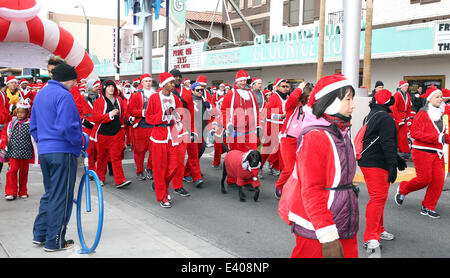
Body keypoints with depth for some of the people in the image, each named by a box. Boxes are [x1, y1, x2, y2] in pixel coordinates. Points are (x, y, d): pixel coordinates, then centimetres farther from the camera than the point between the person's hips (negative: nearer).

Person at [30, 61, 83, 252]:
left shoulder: (40, 95, 16)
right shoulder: (63, 95, -14)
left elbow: (33, 126, 20)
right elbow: (66, 127, -23)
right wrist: (79, 141, -8)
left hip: (44, 152, 9)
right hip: (63, 152, -9)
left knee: (50, 193, 21)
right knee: (61, 197, 0)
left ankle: (39, 234, 25)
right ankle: (55, 241, 8)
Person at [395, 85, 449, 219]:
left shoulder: (439, 114, 14)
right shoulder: (423, 113, -9)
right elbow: (415, 132, -18)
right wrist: (437, 137, -22)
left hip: (437, 152, 7)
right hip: (423, 151, -7)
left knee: (439, 180, 1)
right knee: (424, 179, -8)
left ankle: (428, 208, 13)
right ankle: (402, 189, 20)